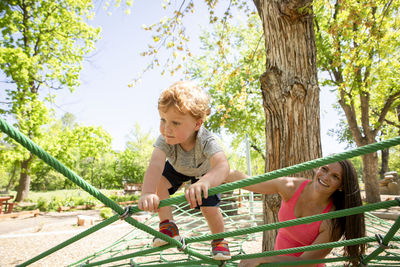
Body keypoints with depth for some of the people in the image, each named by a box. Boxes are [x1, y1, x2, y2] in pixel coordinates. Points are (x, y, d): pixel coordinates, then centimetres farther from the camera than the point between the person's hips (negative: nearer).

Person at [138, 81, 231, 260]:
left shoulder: (206, 141, -45)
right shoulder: (165, 140, -39)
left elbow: (222, 166, -62)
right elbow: (155, 165, -53)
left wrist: (204, 182, -84)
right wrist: (147, 193, -73)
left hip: (205, 171, -2)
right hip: (177, 167, 2)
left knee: (209, 209, -12)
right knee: (158, 182, -25)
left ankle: (219, 239, 18)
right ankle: (168, 226, -7)